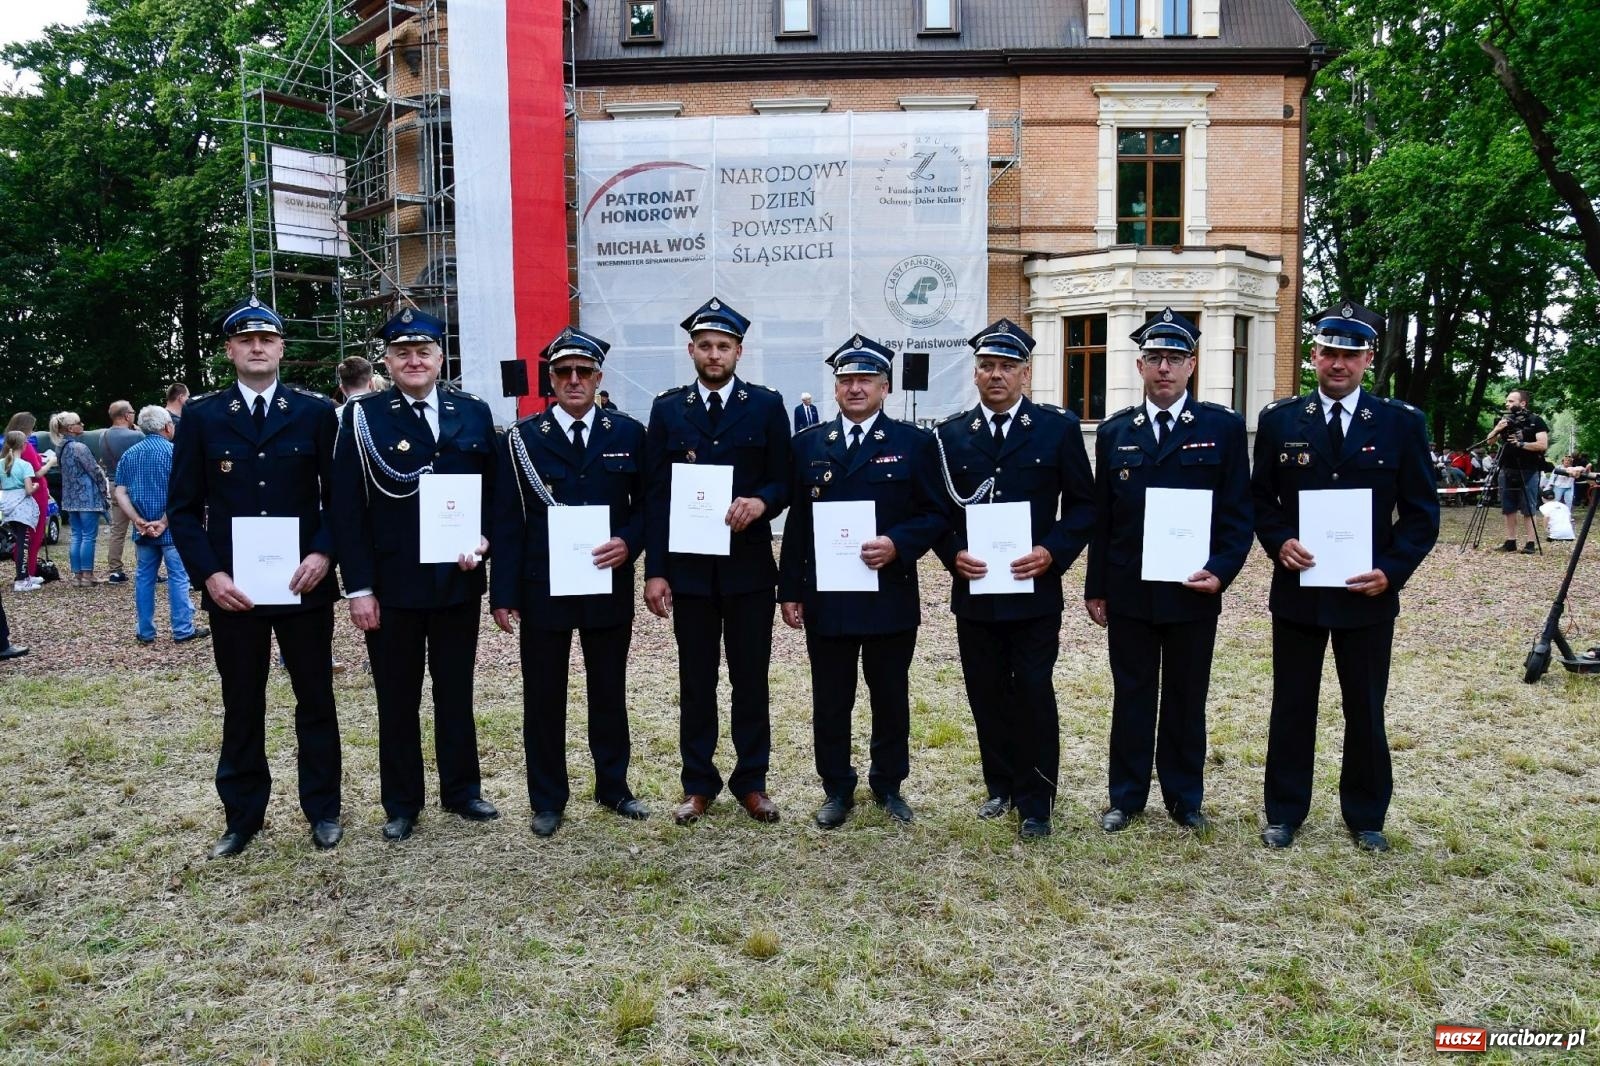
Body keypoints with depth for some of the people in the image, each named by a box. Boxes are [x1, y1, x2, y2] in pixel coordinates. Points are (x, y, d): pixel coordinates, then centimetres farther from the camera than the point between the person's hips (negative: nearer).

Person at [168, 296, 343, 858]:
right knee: (241, 706, 10)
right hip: (231, 588, 1)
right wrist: (208, 574, -9)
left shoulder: (315, 411, 2)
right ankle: (243, 816, 24)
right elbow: (183, 508, 3)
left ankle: (322, 809, 22)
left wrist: (323, 553, -12)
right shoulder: (201, 416, 3)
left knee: (316, 700, 9)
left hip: (304, 583, 0)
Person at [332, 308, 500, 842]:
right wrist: (359, 587, -10)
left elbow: (495, 490, 10)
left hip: (459, 580, 2)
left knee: (457, 692, 13)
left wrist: (483, 539, -9)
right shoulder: (363, 416, -3)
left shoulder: (474, 412, 5)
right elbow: (348, 509, -5)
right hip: (392, 586, -2)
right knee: (397, 699, 9)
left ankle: (461, 789, 28)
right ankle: (402, 804, 23)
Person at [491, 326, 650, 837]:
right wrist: (503, 594, -7)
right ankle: (548, 799, 21)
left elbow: (647, 504, 7)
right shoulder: (523, 438, 0)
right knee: (544, 698, 7)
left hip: (609, 586, 1)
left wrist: (629, 543, -14)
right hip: (543, 589, -1)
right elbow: (507, 521, -2)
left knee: (610, 692, 13)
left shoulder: (628, 434, 3)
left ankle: (612, 785, 29)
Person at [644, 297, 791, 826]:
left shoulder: (767, 405, 2)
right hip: (688, 566, 1)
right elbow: (655, 495, 2)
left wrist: (761, 502, -21)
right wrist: (655, 570, -3)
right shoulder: (667, 408, 5)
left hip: (749, 566, -1)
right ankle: (699, 783, 21)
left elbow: (784, 481, 2)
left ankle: (751, 780, 21)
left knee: (751, 679, 8)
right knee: (696, 681, 9)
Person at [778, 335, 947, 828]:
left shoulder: (914, 443, 1)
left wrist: (898, 545, -18)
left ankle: (888, 784, 28)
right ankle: (837, 789, 24)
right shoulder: (808, 444, 7)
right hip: (825, 599, 2)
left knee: (891, 697, 11)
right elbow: (796, 524, 7)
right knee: (830, 701, 9)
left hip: (890, 598, -1)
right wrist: (790, 590, 3)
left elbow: (935, 514, 0)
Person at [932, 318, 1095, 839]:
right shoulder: (951, 433, 7)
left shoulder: (1058, 428, 0)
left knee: (1033, 696, 0)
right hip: (973, 591, 3)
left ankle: (1035, 801, 13)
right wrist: (953, 555, -7)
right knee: (987, 695, 11)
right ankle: (1000, 785, 28)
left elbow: (1083, 504, 2)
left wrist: (1053, 551, -13)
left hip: (1034, 591, -2)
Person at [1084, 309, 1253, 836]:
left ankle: (1185, 797, 24)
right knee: (1131, 696, 9)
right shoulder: (1115, 431, 6)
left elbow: (1238, 512, 0)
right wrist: (1095, 587, 5)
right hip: (1128, 593, 1)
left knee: (1187, 698, 10)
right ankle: (1126, 796, 21)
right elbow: (1101, 514, 7)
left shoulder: (1223, 427, 0)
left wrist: (1221, 571, -13)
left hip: (1193, 591, -1)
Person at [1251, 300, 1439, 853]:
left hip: (1369, 593, 0)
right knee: (1291, 706, 10)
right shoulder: (1279, 420, 1)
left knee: (1365, 709, 11)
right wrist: (1279, 542, -13)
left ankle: (1366, 817, 27)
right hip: (1296, 589, 0)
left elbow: (1421, 511, 0)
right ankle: (1284, 811, 23)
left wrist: (1392, 570, -13)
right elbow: (1260, 498, 5)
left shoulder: (1402, 423, -1)